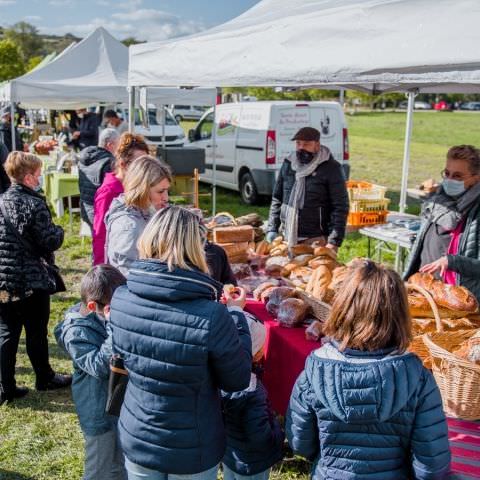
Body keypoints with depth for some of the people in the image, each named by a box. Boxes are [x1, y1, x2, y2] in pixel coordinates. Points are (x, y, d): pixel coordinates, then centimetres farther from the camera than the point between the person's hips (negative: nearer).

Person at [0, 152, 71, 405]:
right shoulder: (34, 204, -16)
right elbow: (51, 242, -15)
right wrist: (59, 231, 4)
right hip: (32, 281, -5)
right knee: (36, 333, 11)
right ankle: (44, 378, 29)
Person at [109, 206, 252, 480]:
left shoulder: (120, 299, -15)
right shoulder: (211, 317, -29)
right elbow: (238, 381, -14)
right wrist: (236, 314, -4)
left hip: (136, 441, 4)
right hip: (193, 451, -3)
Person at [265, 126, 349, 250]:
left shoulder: (331, 168, -7)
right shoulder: (288, 164, 9)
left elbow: (340, 206, -10)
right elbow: (277, 199, 15)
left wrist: (334, 241, -17)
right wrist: (272, 229, 6)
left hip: (316, 240, -5)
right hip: (288, 239, 5)